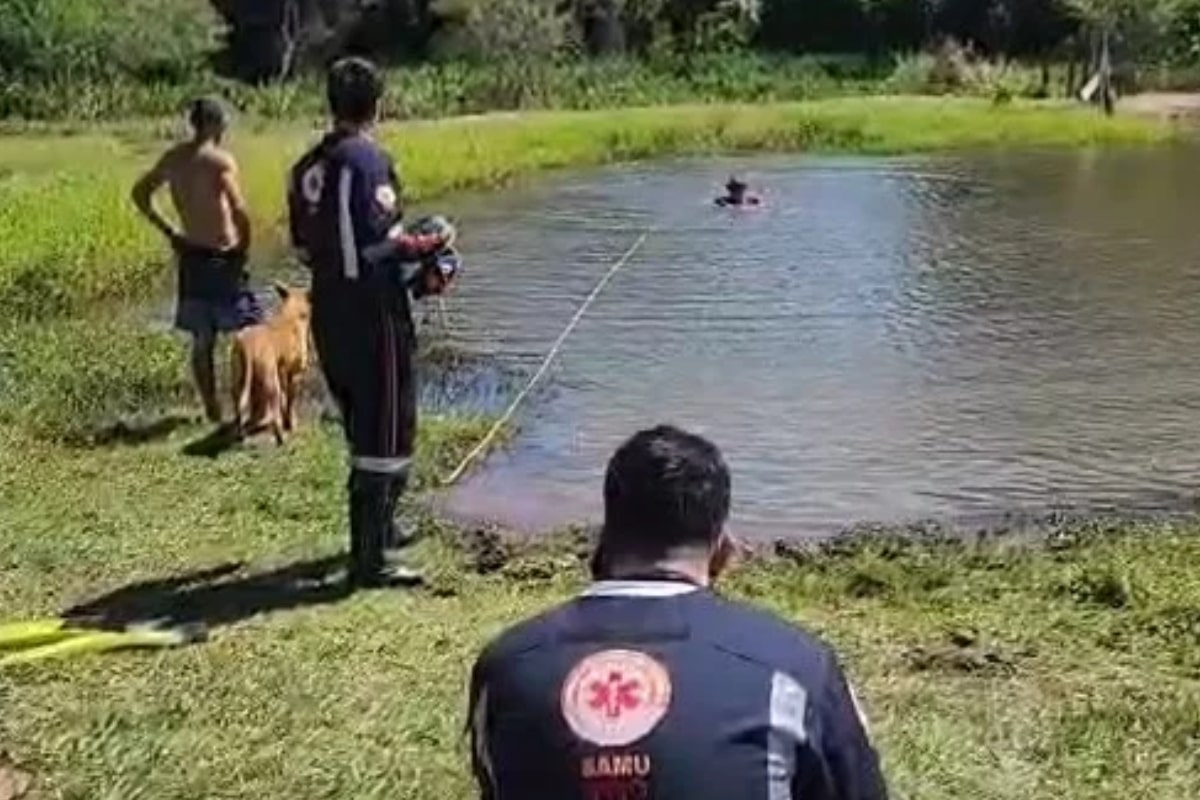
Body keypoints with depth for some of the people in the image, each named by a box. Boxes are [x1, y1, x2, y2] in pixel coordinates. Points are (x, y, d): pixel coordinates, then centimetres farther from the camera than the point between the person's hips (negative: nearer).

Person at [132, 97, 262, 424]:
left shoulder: (172, 158, 6)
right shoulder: (220, 160, -15)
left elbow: (140, 193, 17)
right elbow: (239, 210, -27)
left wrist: (167, 230, 16)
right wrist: (245, 245, -12)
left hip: (191, 257, 7)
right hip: (222, 258, -7)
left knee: (202, 340, 13)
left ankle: (212, 410, 19)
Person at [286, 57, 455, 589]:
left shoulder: (307, 168, 10)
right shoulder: (368, 160, -14)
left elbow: (304, 247, 14)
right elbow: (380, 241, -21)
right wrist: (433, 242, -3)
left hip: (328, 315, 8)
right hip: (372, 315, -8)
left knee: (362, 429, 22)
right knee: (387, 437, -1)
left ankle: (378, 531, 37)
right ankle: (373, 560, 1)